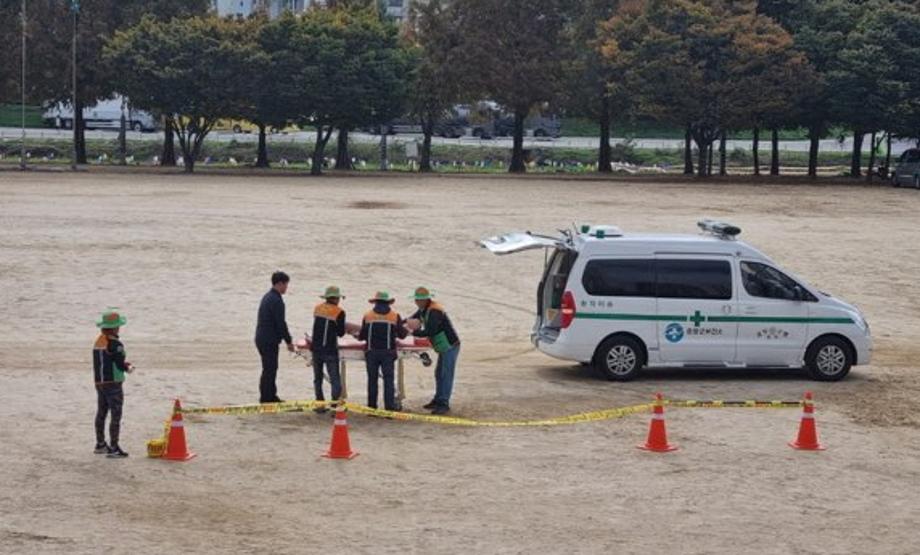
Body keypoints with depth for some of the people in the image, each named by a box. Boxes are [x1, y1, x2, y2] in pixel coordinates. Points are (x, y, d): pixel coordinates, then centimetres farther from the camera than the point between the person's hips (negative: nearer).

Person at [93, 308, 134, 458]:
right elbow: (120, 366, -19)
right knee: (116, 416, -4)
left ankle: (100, 444, 29)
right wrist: (128, 368, 3)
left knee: (101, 413, 18)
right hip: (113, 383, -9)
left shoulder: (98, 341, 8)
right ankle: (113, 448, -5)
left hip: (99, 382, 9)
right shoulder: (115, 344, -19)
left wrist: (124, 364, 14)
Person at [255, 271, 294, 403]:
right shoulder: (276, 300, -18)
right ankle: (266, 398, 1)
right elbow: (281, 324, -18)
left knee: (269, 369, 17)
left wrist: (287, 339, 22)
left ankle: (271, 396, 24)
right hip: (269, 341, -10)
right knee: (269, 369, -3)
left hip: (262, 338, 10)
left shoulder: (267, 297, 13)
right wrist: (289, 341, -9)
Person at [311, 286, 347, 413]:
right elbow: (341, 333, -3)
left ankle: (320, 405, 17)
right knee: (335, 379, -2)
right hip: (330, 350, -5)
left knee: (318, 379, 15)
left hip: (316, 349, 5)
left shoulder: (317, 308, 6)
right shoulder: (339, 312, -9)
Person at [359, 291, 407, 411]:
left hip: (372, 352, 1)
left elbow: (362, 336, 4)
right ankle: (390, 405, -7)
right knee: (388, 379, 0)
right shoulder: (395, 316, 0)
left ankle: (372, 405, 10)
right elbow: (402, 334, 5)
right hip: (388, 352, -1)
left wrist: (358, 336, 27)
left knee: (372, 379, 8)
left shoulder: (368, 316, 2)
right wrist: (407, 330, 27)